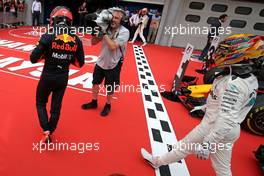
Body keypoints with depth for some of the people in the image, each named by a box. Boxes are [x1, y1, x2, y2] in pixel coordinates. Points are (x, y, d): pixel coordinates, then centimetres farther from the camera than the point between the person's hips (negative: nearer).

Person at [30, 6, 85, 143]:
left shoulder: (48, 36, -15)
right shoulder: (76, 40, -5)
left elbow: (33, 58, -14)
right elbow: (80, 63, 1)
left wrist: (45, 54, 3)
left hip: (47, 77, -2)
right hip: (63, 79, 3)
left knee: (41, 103, 22)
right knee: (56, 107, 18)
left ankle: (46, 132, 13)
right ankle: (50, 133, 35)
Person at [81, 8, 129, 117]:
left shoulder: (124, 32, -19)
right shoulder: (106, 28, -6)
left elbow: (112, 47, -30)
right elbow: (93, 42, -1)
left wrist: (104, 33, -27)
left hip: (113, 64, -5)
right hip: (101, 62, 5)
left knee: (110, 88, 11)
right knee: (95, 82, 18)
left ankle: (108, 105, 37)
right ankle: (94, 102, 41)